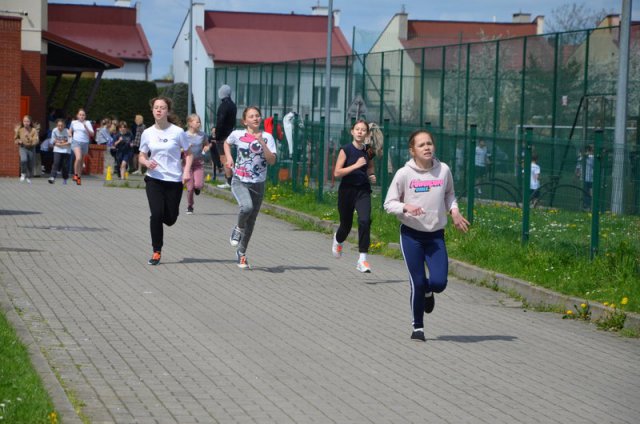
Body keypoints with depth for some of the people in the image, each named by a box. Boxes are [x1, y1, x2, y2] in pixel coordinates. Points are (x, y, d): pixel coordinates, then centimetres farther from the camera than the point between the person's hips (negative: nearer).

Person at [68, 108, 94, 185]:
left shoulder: (87, 123, 3)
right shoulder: (73, 122, 9)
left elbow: (92, 134, -6)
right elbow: (70, 131, 27)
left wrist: (85, 127, -18)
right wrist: (71, 139, 10)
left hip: (85, 143, 1)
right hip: (76, 142, -1)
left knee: (81, 161, 8)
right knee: (78, 158, -24)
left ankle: (79, 177, 22)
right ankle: (75, 174, -9)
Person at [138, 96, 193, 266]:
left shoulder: (177, 132, -4)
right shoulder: (147, 133, 2)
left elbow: (188, 154, 4)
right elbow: (142, 156, 11)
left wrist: (187, 171, -12)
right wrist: (147, 163, -12)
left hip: (174, 180, -1)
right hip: (154, 180, 1)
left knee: (170, 218, 2)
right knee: (156, 214, -12)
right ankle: (156, 252, 1)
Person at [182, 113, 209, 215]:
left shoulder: (202, 135, 2)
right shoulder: (184, 135, -4)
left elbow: (206, 145, 18)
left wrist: (206, 148, -5)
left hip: (199, 162, 1)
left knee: (199, 185, -15)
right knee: (190, 187, -2)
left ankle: (196, 188, 24)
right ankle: (189, 207, 17)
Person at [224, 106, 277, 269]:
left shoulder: (267, 137, -3)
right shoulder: (237, 135, -1)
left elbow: (272, 160, -13)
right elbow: (227, 143, 21)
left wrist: (261, 142, -21)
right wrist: (228, 157, 4)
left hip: (258, 184, 2)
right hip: (239, 181, -2)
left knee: (251, 221, 9)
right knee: (247, 207, -31)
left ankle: (241, 253, 28)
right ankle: (238, 228, 1)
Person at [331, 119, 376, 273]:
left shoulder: (369, 151, 3)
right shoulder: (346, 150, -8)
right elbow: (337, 173, -14)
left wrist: (372, 176, 0)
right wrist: (356, 165, -22)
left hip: (363, 191, 2)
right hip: (347, 190, -2)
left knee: (365, 220, -22)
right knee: (346, 224, 13)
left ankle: (362, 259, -19)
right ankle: (338, 240, 53)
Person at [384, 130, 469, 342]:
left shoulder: (443, 170, -2)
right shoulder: (404, 174, -10)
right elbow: (389, 204, -4)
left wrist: (454, 212, 1)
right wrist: (406, 207, -23)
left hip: (436, 235, 2)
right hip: (411, 234, -2)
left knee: (439, 282, -9)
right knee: (417, 283, -3)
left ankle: (427, 292, 30)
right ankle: (418, 327, 17)